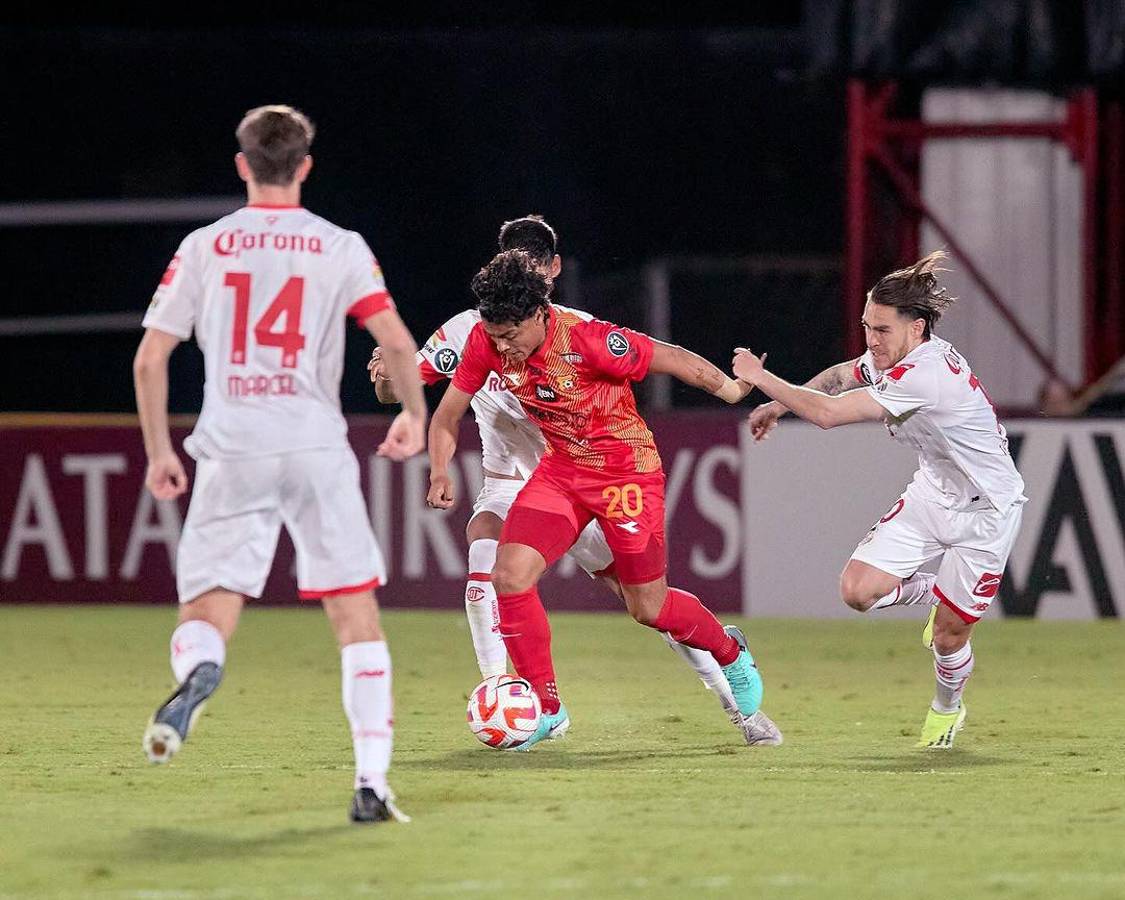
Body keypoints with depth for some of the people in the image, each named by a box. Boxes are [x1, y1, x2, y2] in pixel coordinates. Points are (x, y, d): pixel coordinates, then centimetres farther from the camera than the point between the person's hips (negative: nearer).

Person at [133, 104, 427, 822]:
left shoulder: (203, 248, 8)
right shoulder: (341, 248, 5)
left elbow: (150, 358, 6)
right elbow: (398, 342, -5)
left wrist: (160, 453, 16)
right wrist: (415, 416, 13)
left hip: (230, 454, 1)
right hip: (318, 451, -1)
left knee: (204, 620, 3)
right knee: (358, 620, 7)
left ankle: (197, 673, -34)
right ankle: (373, 783, -1)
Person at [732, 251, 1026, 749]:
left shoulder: (925, 375, -34)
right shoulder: (892, 356, -7)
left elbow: (828, 413, -35)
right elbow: (840, 377, 18)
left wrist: (763, 380, -24)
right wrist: (779, 402, 10)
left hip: (985, 511, -8)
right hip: (932, 493, 8)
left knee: (949, 635, 0)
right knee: (858, 589, -8)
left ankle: (947, 708, 33)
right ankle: (934, 594, 23)